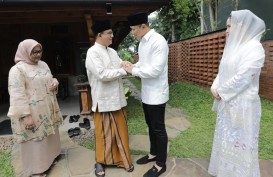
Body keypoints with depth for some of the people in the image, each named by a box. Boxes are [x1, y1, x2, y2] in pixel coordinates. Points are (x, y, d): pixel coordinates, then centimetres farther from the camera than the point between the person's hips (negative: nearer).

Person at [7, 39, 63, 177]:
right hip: (32, 113, -8)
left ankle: (49, 158, 42)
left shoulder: (43, 65, 8)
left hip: (47, 110, 8)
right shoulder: (17, 69, -15)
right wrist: (26, 115, -24)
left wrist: (55, 83, -3)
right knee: (35, 140, 5)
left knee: (49, 136, 21)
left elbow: (50, 79, 22)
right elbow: (17, 95, -20)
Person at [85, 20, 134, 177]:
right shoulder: (93, 52, -13)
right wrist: (123, 71, -18)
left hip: (118, 98, 7)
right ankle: (101, 162, 31)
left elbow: (122, 66, 13)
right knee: (104, 133, 9)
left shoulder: (112, 51, 11)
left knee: (121, 130, 15)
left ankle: (123, 159, 33)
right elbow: (102, 74, -24)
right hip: (104, 100, -6)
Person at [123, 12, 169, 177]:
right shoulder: (142, 42, 9)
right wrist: (132, 66, -1)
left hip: (157, 94, -9)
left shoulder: (158, 41, -19)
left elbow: (155, 70, -26)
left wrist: (133, 70, -16)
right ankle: (153, 153, 41)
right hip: (146, 93, 9)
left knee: (159, 129, 5)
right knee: (151, 126, 21)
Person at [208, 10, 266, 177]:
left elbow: (242, 78, -21)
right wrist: (215, 87, -5)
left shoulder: (254, 47, -14)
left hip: (242, 105, -8)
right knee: (226, 138, 18)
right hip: (227, 103, 8)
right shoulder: (233, 47, 12)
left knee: (239, 141, 4)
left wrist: (221, 92, -11)